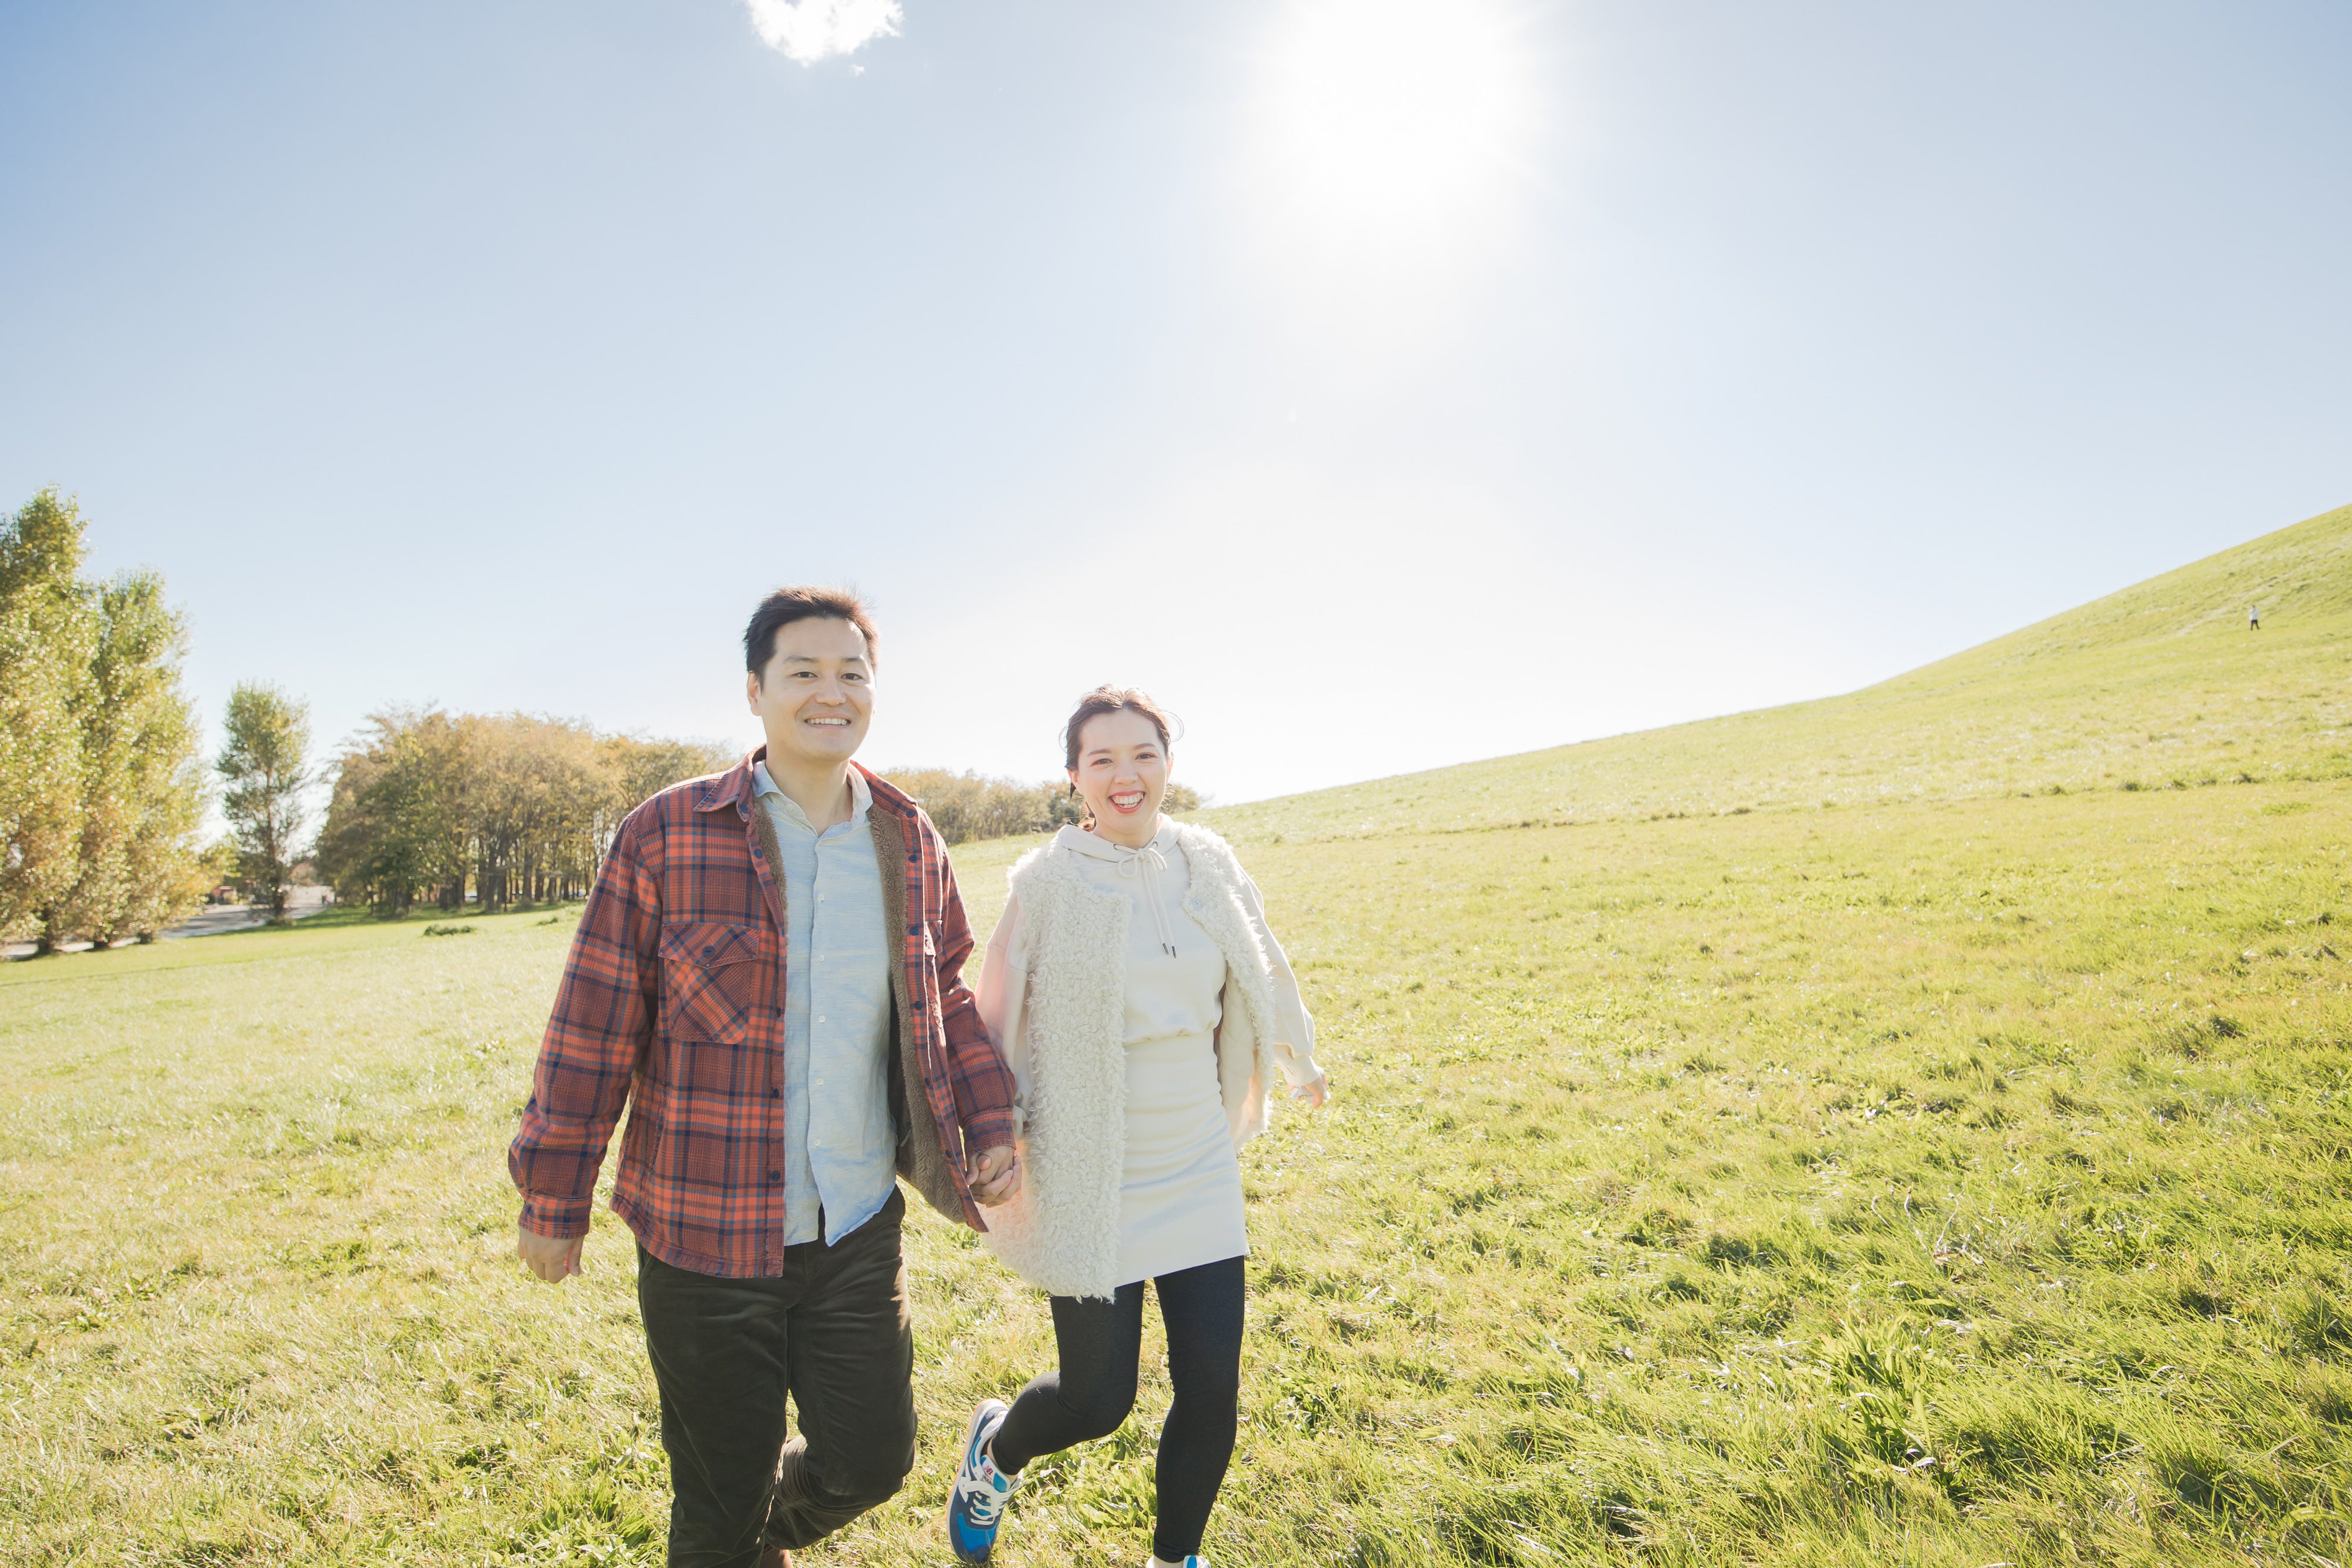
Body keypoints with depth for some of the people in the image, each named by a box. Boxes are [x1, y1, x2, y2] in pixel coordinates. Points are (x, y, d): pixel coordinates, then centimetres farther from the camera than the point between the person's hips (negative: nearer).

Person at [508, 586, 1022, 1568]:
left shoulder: (909, 842, 2)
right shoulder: (667, 834, -10)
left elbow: (945, 997, 13)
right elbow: (593, 1026, -6)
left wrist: (987, 1121, 3)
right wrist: (554, 1199, -2)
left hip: (859, 1229, 4)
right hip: (705, 1233, -3)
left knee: (871, 1460, 15)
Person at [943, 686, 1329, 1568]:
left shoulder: (1208, 866, 0)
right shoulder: (1049, 882, -12)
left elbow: (1257, 976, 16)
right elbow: (1000, 1028, -4)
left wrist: (1297, 1064, 28)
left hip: (1199, 1173, 4)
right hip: (1092, 1186, -4)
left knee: (1212, 1386, 6)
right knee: (1097, 1399, 4)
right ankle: (995, 1449, 40)